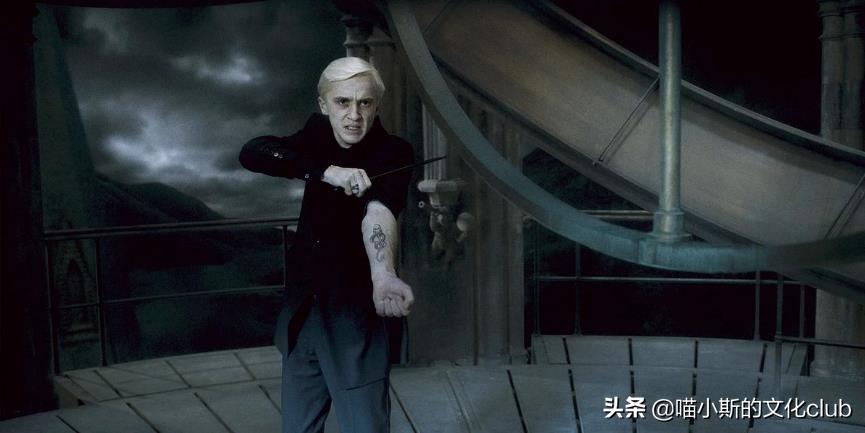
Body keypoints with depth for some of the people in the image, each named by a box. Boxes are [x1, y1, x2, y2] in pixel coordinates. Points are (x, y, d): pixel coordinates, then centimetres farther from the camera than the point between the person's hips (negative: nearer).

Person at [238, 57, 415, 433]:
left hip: (354, 318, -5)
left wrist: (383, 275, -53)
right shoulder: (318, 135, 1)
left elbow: (378, 210, -33)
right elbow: (251, 153, -15)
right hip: (301, 313, 5)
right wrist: (327, 170, -28)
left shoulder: (394, 153, -12)